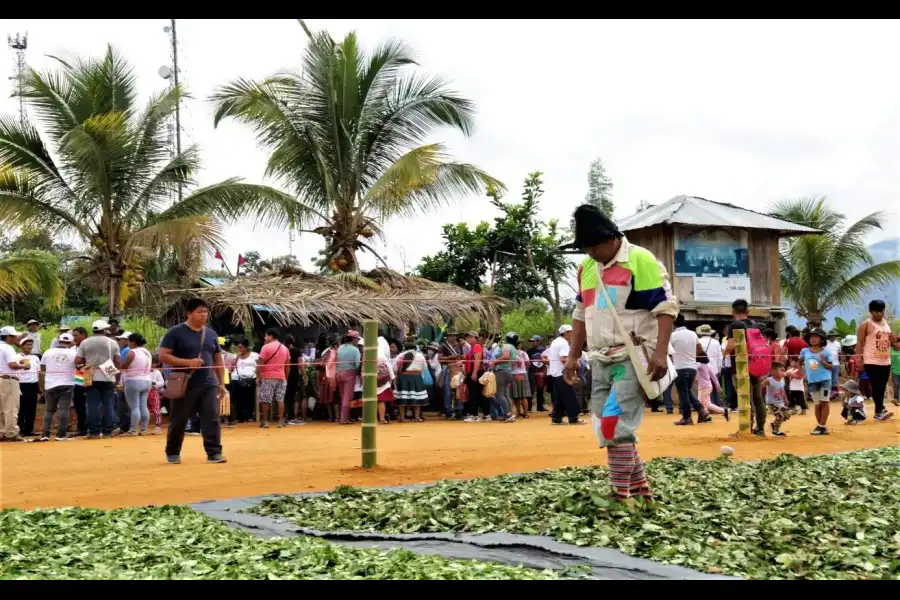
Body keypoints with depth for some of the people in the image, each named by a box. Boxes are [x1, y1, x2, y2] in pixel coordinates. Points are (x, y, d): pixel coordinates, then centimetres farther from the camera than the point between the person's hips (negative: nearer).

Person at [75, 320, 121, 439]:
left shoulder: (85, 343, 1)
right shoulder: (112, 343, 0)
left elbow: (77, 361, -2)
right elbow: (118, 362, 0)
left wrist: (86, 362, 16)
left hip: (92, 378, 0)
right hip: (108, 378, 0)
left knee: (93, 406, 1)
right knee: (108, 406, 5)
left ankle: (94, 432, 0)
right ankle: (107, 432, 5)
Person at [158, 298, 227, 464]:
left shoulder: (211, 334, 12)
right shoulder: (175, 333, -5)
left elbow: (218, 360, 18)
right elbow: (163, 356, -10)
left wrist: (221, 383, 12)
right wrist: (188, 362, -20)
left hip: (209, 385, 4)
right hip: (184, 386, -4)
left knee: (212, 419, -5)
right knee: (178, 421, 6)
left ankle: (214, 453, -2)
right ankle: (172, 453, 23)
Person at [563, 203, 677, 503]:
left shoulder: (641, 260, -10)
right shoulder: (586, 268, 12)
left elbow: (666, 306, -13)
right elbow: (581, 315, 21)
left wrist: (660, 352, -22)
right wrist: (573, 356, 16)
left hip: (634, 358, -8)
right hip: (602, 360, 8)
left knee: (615, 424, -16)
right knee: (607, 428, 8)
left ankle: (620, 495, -8)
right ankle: (640, 488, 20)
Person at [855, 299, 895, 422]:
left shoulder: (886, 323, 14)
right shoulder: (866, 324, -7)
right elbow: (860, 342, -9)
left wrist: (892, 338, 0)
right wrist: (859, 359, -15)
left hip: (886, 361, 7)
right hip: (872, 361, -7)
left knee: (882, 388, 8)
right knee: (876, 387, -13)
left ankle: (878, 412, 13)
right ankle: (881, 410, -16)